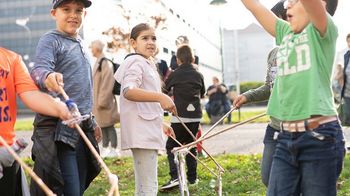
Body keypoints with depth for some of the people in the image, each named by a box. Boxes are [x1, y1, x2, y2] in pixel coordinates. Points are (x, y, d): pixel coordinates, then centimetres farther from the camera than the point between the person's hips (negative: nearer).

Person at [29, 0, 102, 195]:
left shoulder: (81, 44, 19)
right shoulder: (51, 40, -5)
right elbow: (38, 69, -25)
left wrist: (92, 121, 26)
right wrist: (48, 76, -48)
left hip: (83, 127, 8)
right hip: (58, 129, -8)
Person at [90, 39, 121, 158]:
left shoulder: (105, 63, -16)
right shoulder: (98, 62, 13)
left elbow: (107, 84, -21)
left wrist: (102, 100, -21)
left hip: (104, 101, -9)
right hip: (99, 101, 9)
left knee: (108, 125, -4)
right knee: (103, 126, 13)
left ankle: (113, 149, 0)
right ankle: (105, 148, 20)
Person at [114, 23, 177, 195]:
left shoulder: (148, 64, 22)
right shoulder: (136, 62, -9)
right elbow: (129, 91, -28)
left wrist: (160, 124, 31)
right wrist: (160, 97, -38)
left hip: (148, 131, 10)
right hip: (141, 133, -10)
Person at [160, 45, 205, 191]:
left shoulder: (175, 74, -5)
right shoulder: (198, 75, 5)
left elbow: (165, 88, 11)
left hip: (180, 116, -4)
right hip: (195, 116, 4)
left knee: (171, 146, 1)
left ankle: (175, 177, -15)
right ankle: (192, 177, 17)